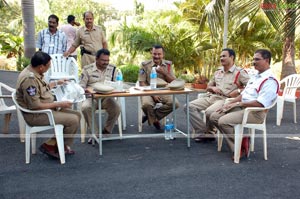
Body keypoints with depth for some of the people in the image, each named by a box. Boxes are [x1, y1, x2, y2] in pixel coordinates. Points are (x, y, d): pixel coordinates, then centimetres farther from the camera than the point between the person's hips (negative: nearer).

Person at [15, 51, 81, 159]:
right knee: (73, 120, -17)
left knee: (76, 114, 6)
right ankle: (50, 146, 1)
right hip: (36, 115, -10)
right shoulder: (29, 79, -26)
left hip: (46, 108, 10)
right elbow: (35, 106, -27)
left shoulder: (34, 72, 5)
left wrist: (56, 83, 24)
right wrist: (59, 104, -20)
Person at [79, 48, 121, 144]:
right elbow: (81, 86, 1)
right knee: (85, 107, -34)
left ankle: (107, 131, -5)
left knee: (117, 108, -29)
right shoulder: (87, 69, 2)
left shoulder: (113, 69, 9)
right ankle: (95, 133, -17)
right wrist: (88, 90, -21)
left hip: (107, 97, 1)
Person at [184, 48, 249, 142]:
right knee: (189, 106, -15)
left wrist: (238, 91, -17)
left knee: (209, 112, -36)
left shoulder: (239, 72, 2)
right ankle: (203, 133, -16)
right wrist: (213, 88, 7)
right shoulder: (218, 72, 22)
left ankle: (209, 132, -3)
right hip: (211, 97, 7)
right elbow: (208, 86, 30)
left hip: (225, 99, -7)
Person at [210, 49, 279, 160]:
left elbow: (260, 103, -22)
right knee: (214, 116, 0)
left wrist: (237, 103, -17)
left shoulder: (270, 81, -13)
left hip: (255, 113, -10)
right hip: (242, 108, 10)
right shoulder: (255, 77, 19)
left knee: (223, 121, -26)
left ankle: (240, 148, -8)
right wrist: (229, 104, 7)